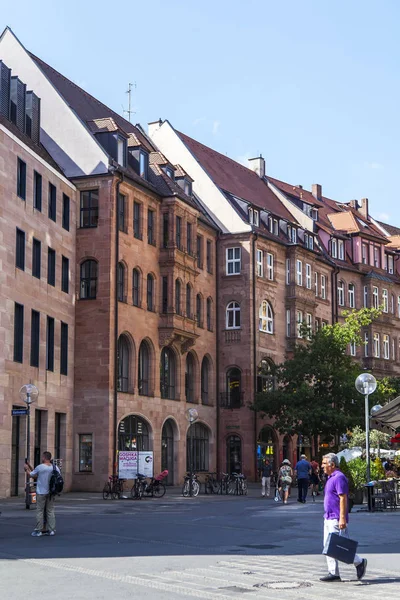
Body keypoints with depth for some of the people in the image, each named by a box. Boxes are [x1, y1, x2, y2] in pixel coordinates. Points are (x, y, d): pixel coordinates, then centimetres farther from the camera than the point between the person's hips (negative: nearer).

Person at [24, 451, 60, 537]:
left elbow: (31, 475, 1)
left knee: (40, 511, 2)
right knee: (50, 511, 10)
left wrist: (27, 469, 20)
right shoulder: (55, 468, -1)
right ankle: (51, 530, 11)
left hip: (41, 492, -4)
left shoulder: (39, 467, -12)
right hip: (51, 492, 4)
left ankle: (38, 530, 2)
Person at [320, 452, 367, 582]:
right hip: (329, 518, 10)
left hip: (336, 519, -10)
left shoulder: (339, 478, -16)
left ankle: (360, 562, 9)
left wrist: (342, 518, -25)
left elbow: (343, 499, -21)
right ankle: (333, 573, 10)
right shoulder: (331, 478, 16)